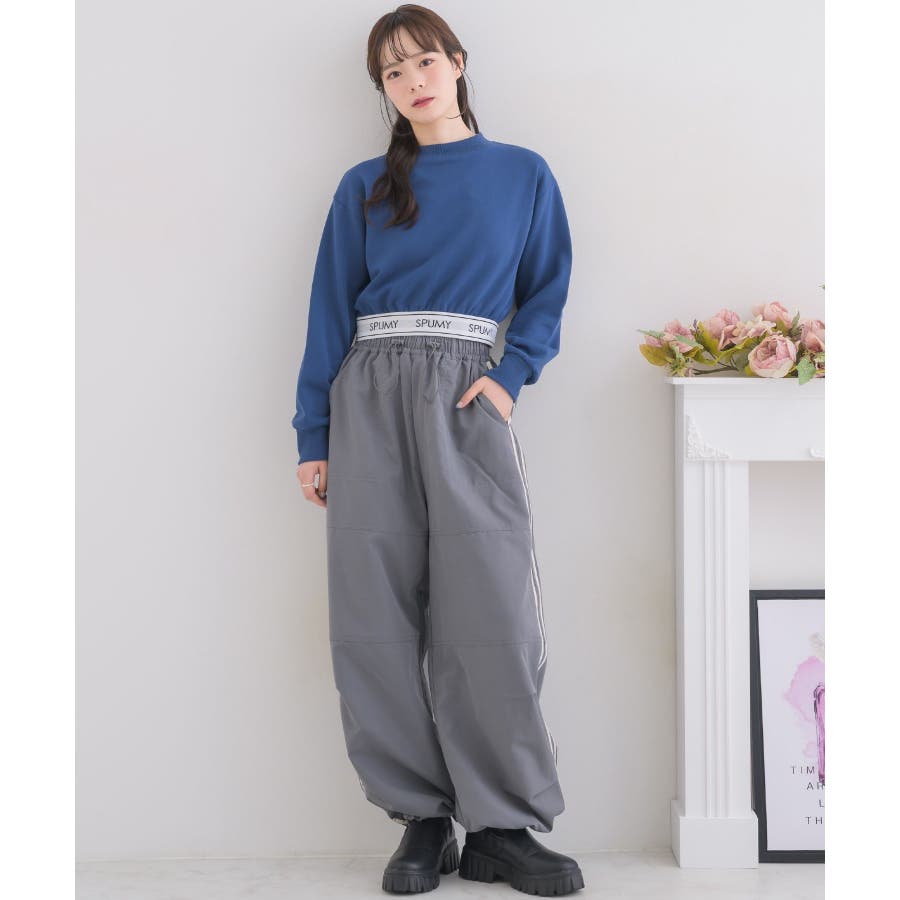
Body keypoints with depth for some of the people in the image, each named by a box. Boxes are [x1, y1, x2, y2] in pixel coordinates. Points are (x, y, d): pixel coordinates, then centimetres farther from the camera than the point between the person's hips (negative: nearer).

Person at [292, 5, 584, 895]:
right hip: (370, 395, 1)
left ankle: (501, 826, 0)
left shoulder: (523, 174, 12)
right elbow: (330, 310, 10)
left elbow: (547, 292, 11)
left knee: (488, 608, -9)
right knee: (378, 612, -3)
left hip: (467, 393, -1)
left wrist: (510, 373, -7)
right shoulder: (364, 187, 12)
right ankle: (423, 819, 7)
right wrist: (313, 437, 4)